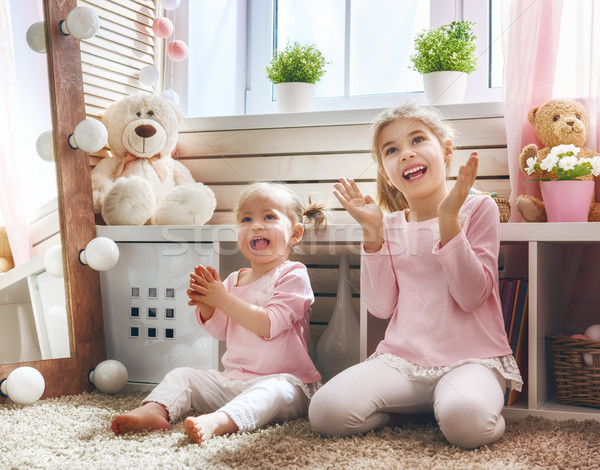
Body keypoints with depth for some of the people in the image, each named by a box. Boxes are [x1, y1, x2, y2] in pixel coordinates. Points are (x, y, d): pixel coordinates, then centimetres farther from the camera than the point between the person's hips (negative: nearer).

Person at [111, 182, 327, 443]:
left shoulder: (293, 275, -7)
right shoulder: (235, 279, 14)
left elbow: (269, 325, -19)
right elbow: (220, 331, 12)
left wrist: (223, 299, -17)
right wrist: (205, 305, -8)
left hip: (284, 380, -7)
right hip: (232, 380, 7)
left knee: (274, 390, -38)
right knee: (181, 375, -2)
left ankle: (219, 421, -61)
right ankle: (156, 409, -28)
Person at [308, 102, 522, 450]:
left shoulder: (478, 208, -1)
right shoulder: (390, 226, 11)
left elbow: (471, 296, -12)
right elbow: (381, 307, 2)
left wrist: (448, 220, -21)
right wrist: (373, 233, -6)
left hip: (470, 357, -3)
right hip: (402, 361, 4)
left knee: (465, 421, -37)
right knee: (326, 411, -20)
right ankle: (405, 410, 4)